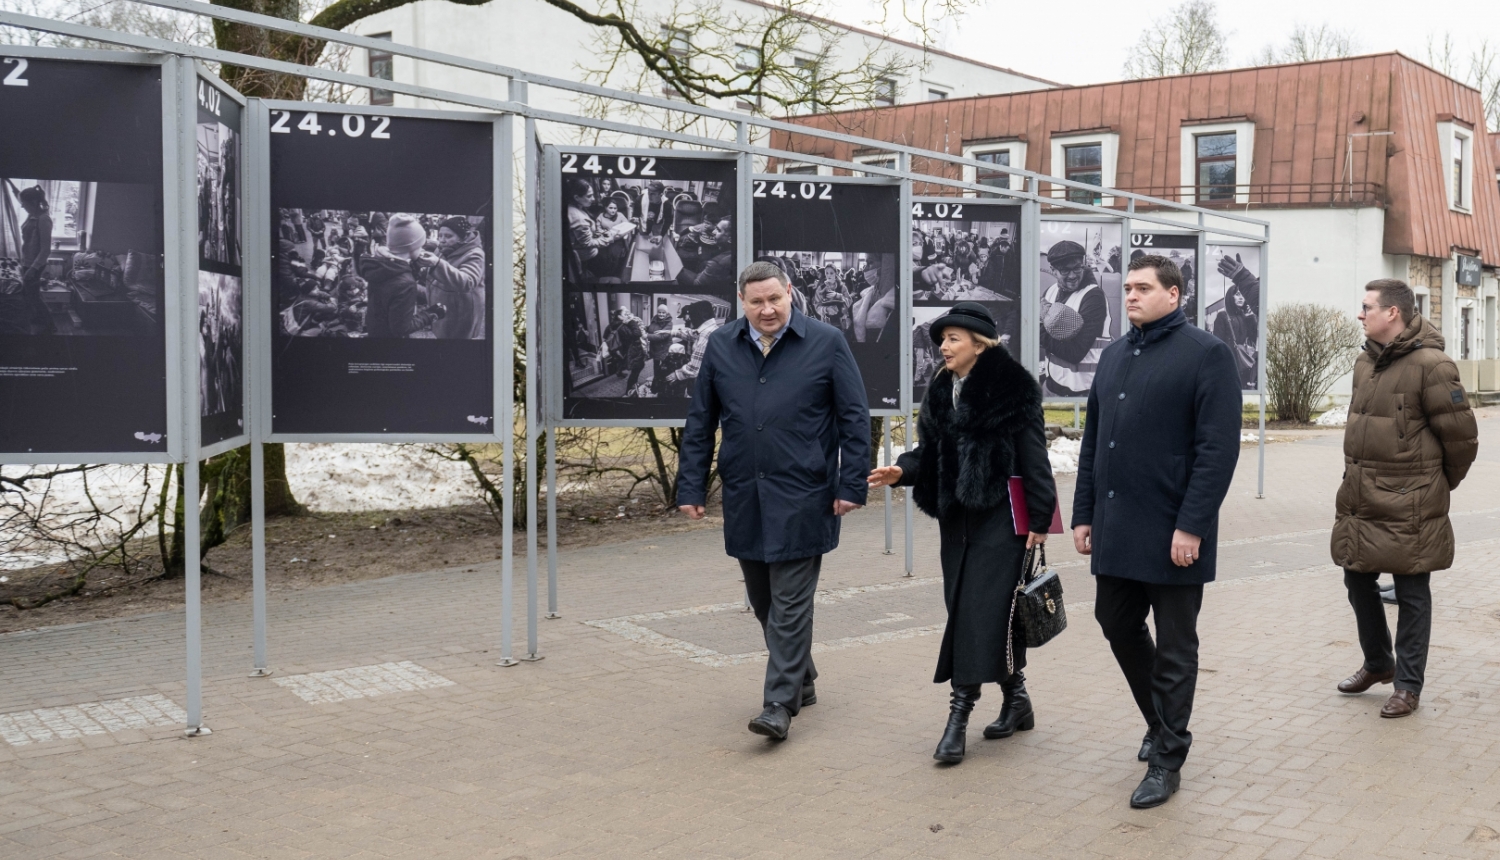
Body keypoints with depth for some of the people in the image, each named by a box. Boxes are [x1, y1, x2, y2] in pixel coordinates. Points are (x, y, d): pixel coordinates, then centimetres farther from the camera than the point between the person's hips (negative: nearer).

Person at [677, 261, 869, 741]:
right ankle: (802, 679, 33)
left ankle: (781, 703, 4)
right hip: (744, 498, 4)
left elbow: (854, 418, -2)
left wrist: (851, 486, -8)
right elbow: (700, 424, 9)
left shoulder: (826, 343, -3)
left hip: (801, 497, -4)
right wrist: (692, 488, 5)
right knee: (762, 601, 14)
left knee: (790, 602, -2)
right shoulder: (720, 347, 6)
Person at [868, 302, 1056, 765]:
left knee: (983, 609, -8)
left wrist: (1039, 520, -12)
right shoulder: (941, 391, 12)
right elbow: (930, 450, 15)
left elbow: (1034, 458, -10)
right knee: (964, 608, 8)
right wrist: (903, 470, -5)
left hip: (1000, 518, -7)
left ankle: (960, 715, -4)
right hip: (958, 518, 8)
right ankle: (1016, 701, 22)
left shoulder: (1012, 389, -9)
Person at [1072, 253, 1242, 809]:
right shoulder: (1113, 356, 13)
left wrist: (1191, 526, -19)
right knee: (1117, 625, 15)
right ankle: (1160, 721, 38)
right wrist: (1083, 514, 11)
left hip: (1171, 535, -6)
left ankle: (1167, 759, 18)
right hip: (1114, 531, 7)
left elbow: (1219, 447, -14)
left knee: (1174, 649, 5)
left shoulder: (1205, 354, -7)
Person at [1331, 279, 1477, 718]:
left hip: (1407, 507, -8)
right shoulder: (1366, 362, 9)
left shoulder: (1430, 365, -16)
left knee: (1411, 594, 5)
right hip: (1360, 501, 8)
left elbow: (1462, 438, -10)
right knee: (1358, 580, 16)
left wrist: (1438, 485, 4)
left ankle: (1408, 685, 17)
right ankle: (1378, 663, 36)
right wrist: (1353, 484, 16)